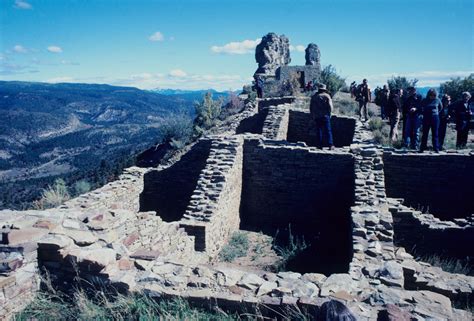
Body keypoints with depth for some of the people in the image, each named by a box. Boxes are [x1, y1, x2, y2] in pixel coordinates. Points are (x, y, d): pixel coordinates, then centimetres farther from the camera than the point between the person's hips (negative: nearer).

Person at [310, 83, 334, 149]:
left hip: (316, 117, 2)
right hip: (325, 116, -2)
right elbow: (330, 106, -8)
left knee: (318, 131, 8)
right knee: (328, 131, 0)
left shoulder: (314, 96, 7)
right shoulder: (327, 96, -1)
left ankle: (319, 145, 6)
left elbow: (311, 107, 8)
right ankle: (330, 145, -6)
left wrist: (312, 116, 15)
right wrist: (329, 114, 6)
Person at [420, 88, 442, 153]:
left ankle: (436, 148, 10)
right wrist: (424, 113, 6)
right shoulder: (425, 100, -3)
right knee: (425, 134, 3)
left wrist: (437, 112, 8)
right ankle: (422, 148, 7)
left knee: (435, 134, 4)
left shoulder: (437, 100, -1)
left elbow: (441, 107, 16)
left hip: (435, 118, 0)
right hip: (426, 118, 0)